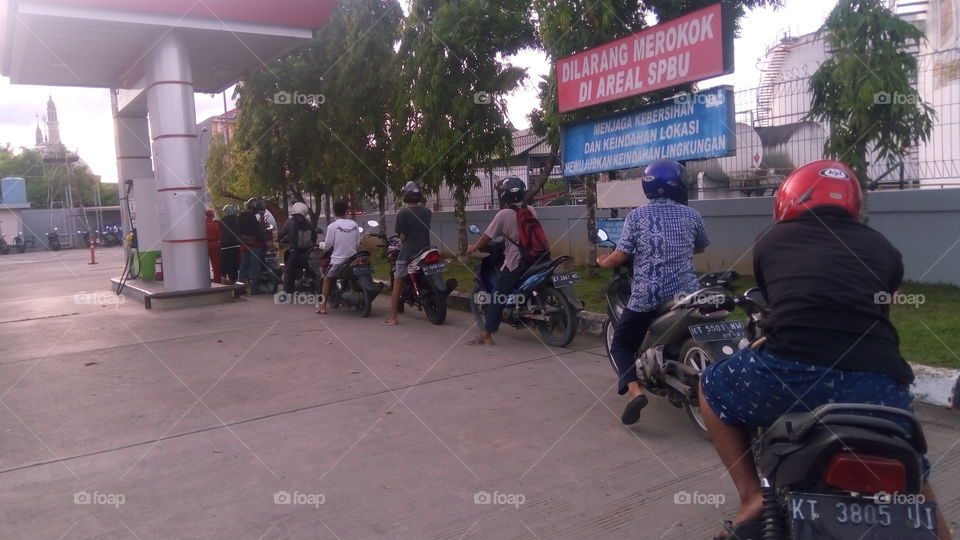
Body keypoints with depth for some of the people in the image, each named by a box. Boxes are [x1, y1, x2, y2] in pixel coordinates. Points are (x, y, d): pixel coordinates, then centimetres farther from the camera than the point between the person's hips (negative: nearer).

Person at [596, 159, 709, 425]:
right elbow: (701, 247, 24)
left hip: (646, 295, -2)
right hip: (685, 293, 3)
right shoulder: (691, 215, 6)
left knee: (621, 343, 12)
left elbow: (620, 256, -6)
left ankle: (634, 390, -10)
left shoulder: (636, 216, -2)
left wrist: (602, 262, 15)